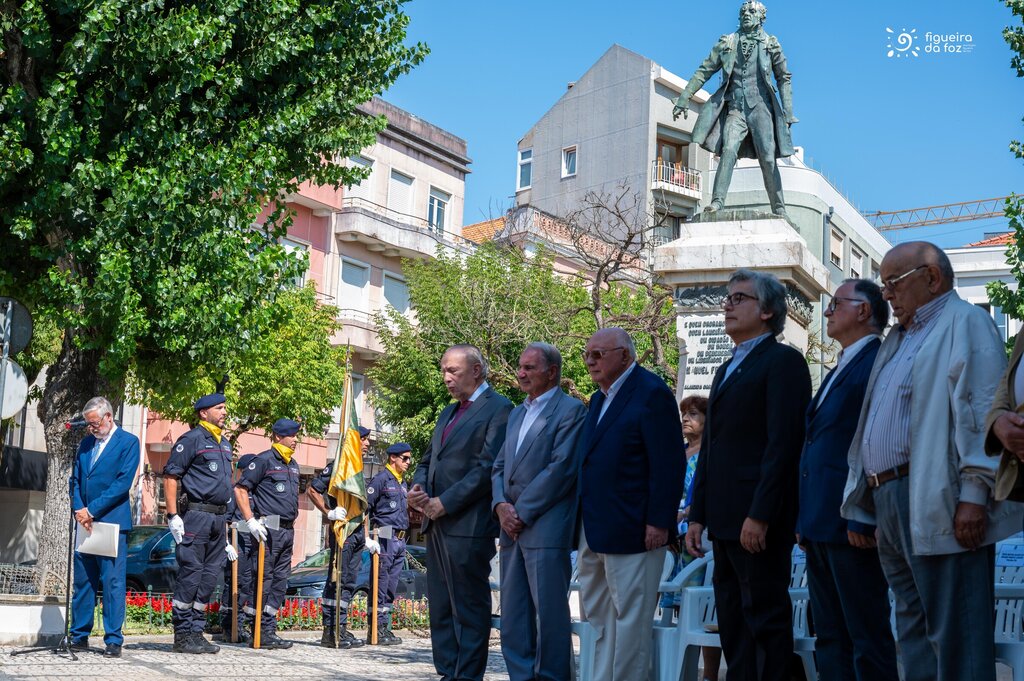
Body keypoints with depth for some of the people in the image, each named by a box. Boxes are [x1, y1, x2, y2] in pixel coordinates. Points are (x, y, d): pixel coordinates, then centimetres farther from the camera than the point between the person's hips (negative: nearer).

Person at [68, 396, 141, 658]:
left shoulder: (128, 442, -2)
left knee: (113, 582, -7)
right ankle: (80, 636, 14)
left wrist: (91, 510, -13)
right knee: (82, 582, 7)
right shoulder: (86, 443, 17)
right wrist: (79, 510, -3)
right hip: (85, 523, 6)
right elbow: (76, 480, 15)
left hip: (112, 522, -6)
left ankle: (113, 640, -5)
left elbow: (123, 482, -10)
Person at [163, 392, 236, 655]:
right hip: (196, 515, -8)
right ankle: (182, 636, -2)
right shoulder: (192, 439, -6)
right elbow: (170, 476, -10)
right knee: (190, 575, -7)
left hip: (218, 518, 8)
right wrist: (173, 516, -17)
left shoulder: (224, 443, 20)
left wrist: (225, 534, 23)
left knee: (209, 577, 8)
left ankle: (196, 633, 15)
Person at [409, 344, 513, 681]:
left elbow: (488, 467, -16)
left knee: (469, 608, -4)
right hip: (437, 523, 9)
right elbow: (428, 460, 24)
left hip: (469, 525, -9)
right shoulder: (448, 413, 21)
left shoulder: (498, 409, -7)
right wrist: (417, 488, 2)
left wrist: (445, 502, -16)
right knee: (440, 607, 11)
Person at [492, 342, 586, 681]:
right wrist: (501, 506, -2)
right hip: (512, 529, 8)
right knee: (513, 616, 9)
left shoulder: (571, 410, -5)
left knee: (548, 614, -5)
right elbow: (500, 467, 17)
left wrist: (522, 511, -13)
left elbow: (560, 469, -13)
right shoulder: (517, 414, 20)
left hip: (546, 529, -8)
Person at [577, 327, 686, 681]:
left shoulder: (652, 393, -10)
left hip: (631, 529, -9)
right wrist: (584, 524, 13)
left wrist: (659, 523, -19)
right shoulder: (600, 399, 17)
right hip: (594, 531, 9)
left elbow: (667, 464, -15)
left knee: (629, 617, -3)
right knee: (597, 615, 12)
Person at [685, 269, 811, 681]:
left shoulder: (782, 361, -6)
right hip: (725, 522, 9)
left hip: (759, 522, -9)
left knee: (765, 619, -5)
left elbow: (782, 444, -15)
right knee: (732, 625, 10)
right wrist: (698, 515, 16)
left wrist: (760, 515, -21)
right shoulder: (727, 370, 22)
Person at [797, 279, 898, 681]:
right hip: (821, 526, 10)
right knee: (830, 638, 11)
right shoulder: (840, 370, 21)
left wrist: (862, 518, -21)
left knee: (868, 638, -4)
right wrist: (807, 521, 17)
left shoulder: (879, 362, -9)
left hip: (852, 526, -10)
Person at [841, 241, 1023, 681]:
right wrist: (865, 498, 18)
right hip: (889, 498, 10)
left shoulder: (964, 322, -3)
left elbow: (981, 410, -15)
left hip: (935, 502, -10)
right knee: (914, 632, 12)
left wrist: (974, 494, -23)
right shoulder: (898, 339, 25)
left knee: (954, 636, -9)